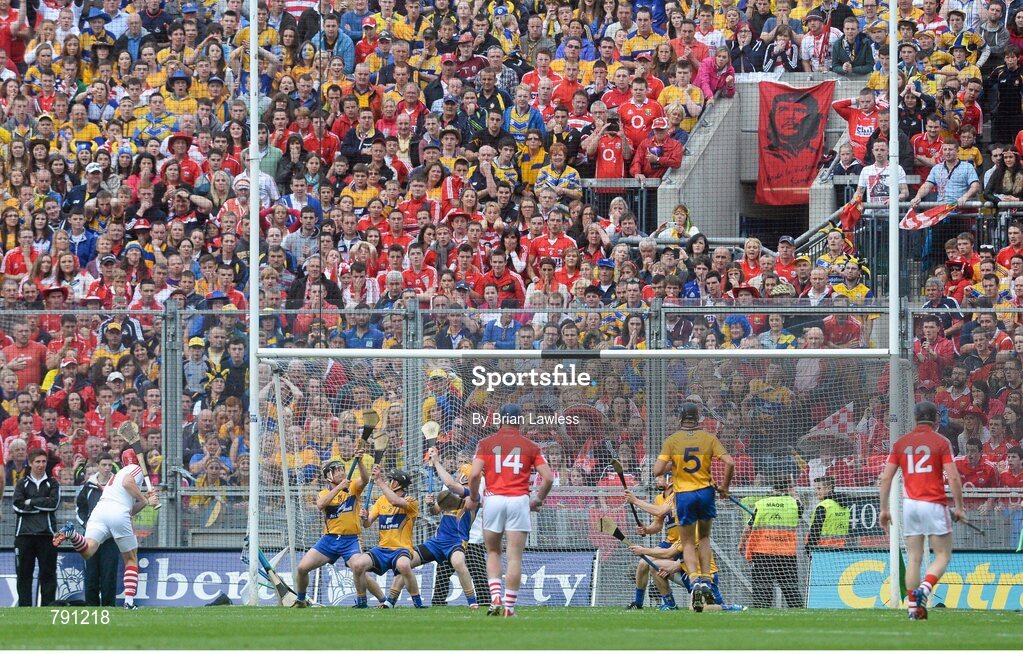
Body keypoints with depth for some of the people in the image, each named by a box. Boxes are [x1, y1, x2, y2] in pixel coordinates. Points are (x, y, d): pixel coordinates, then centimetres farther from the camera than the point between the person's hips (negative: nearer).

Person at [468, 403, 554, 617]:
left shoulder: (486, 443, 5)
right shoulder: (530, 447, 6)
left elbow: (474, 474, -6)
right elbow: (548, 478, 0)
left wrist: (473, 498, 9)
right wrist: (538, 500, 15)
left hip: (493, 500, 1)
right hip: (519, 501, -1)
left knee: (493, 552, 16)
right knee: (515, 557, 2)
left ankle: (495, 597, -1)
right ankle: (509, 606, 0)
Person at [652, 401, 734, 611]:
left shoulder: (672, 441, -6)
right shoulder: (709, 439, -3)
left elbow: (657, 471, -12)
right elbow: (729, 462, -12)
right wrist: (724, 486, 3)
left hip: (683, 495, -1)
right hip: (705, 492, 1)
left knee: (688, 544, 8)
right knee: (704, 537, 23)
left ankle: (696, 580, -16)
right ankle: (706, 581, 14)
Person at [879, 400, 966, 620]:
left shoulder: (901, 443, 9)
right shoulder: (941, 442, -2)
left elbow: (886, 478, 6)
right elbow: (953, 478, -9)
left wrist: (884, 509, 11)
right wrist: (959, 507, -1)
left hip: (910, 504, 4)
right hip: (934, 504, -4)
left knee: (913, 558, 8)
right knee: (943, 556, 4)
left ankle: (913, 608, 3)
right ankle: (924, 589, -20)